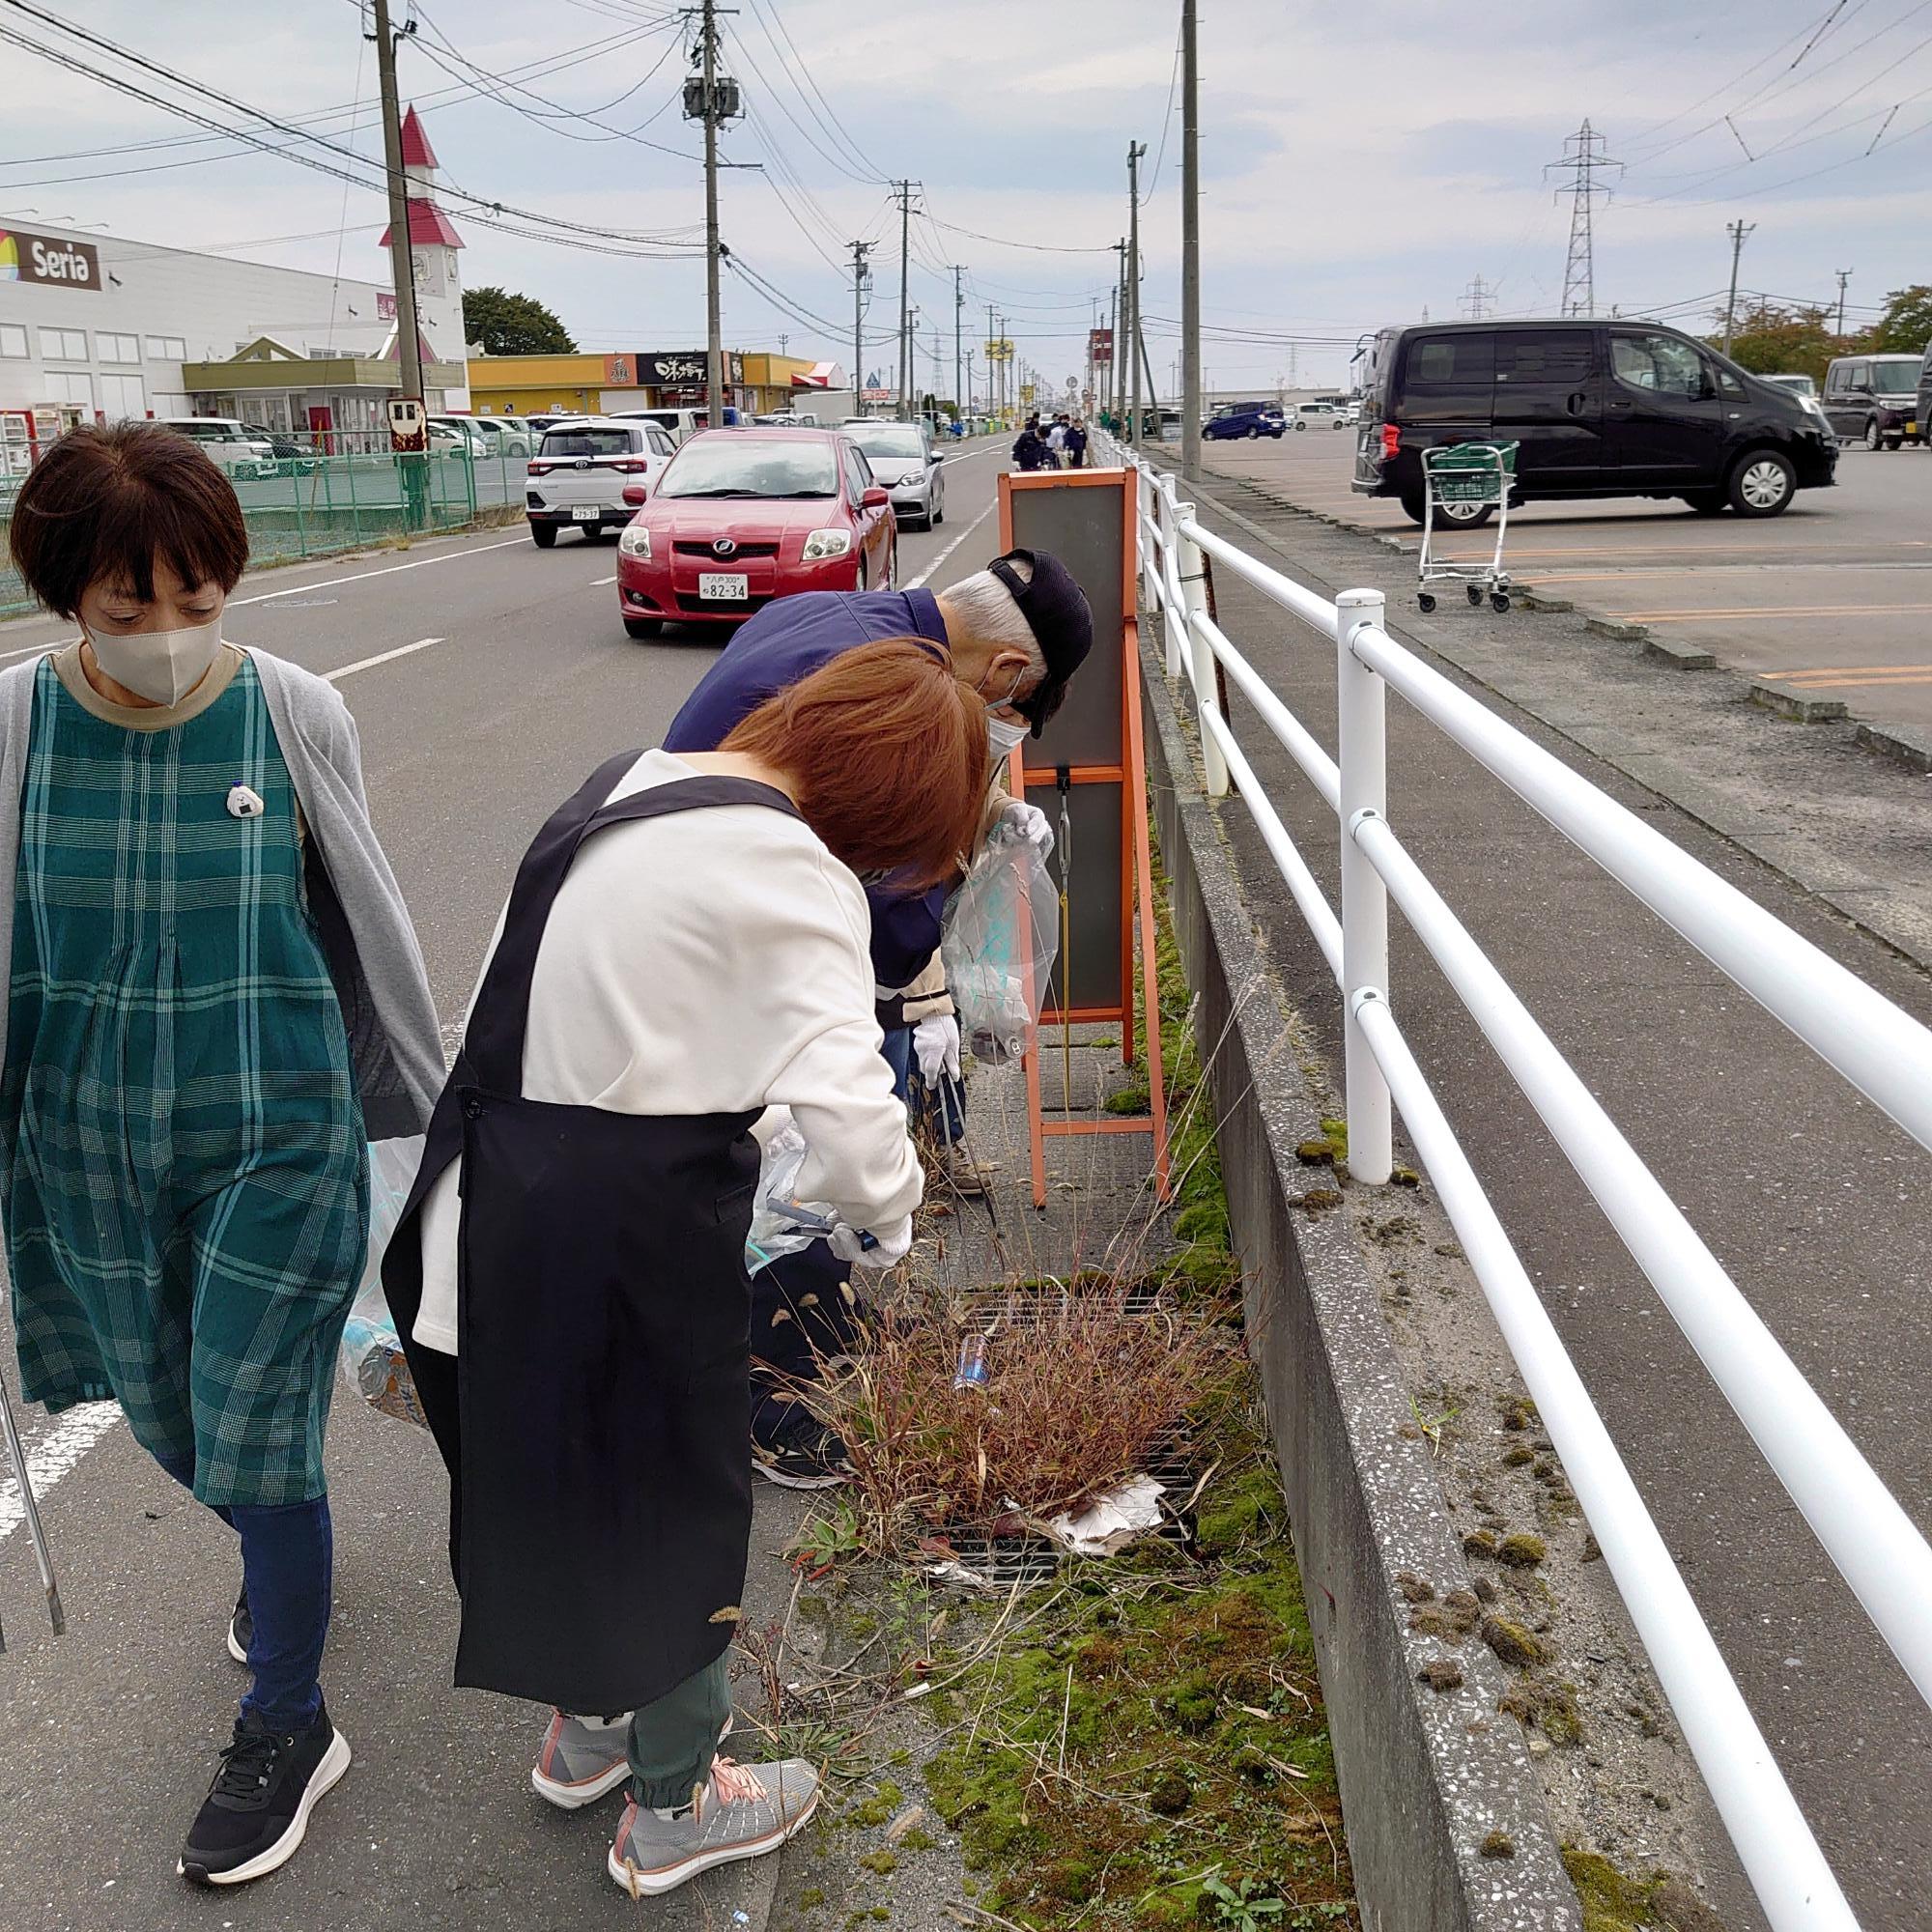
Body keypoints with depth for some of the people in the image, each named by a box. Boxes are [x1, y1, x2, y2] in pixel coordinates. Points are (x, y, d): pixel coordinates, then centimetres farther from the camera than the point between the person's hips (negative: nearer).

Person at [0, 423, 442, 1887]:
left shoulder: (296, 717, -10)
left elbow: (366, 925, 2)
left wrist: (423, 1095, 11)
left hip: (276, 1142, -2)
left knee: (256, 1434, 3)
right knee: (169, 1417, 19)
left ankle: (287, 1725, 26)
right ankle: (280, 1565, 52)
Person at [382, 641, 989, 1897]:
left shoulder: (626, 786, 7)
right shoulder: (792, 874, -19)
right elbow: (856, 1131, -26)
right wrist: (884, 1218, -5)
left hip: (486, 1213, 8)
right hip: (629, 1239, -8)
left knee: (552, 1480, 27)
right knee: (676, 1501, 15)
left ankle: (588, 1725, 51)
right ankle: (673, 1805, 38)